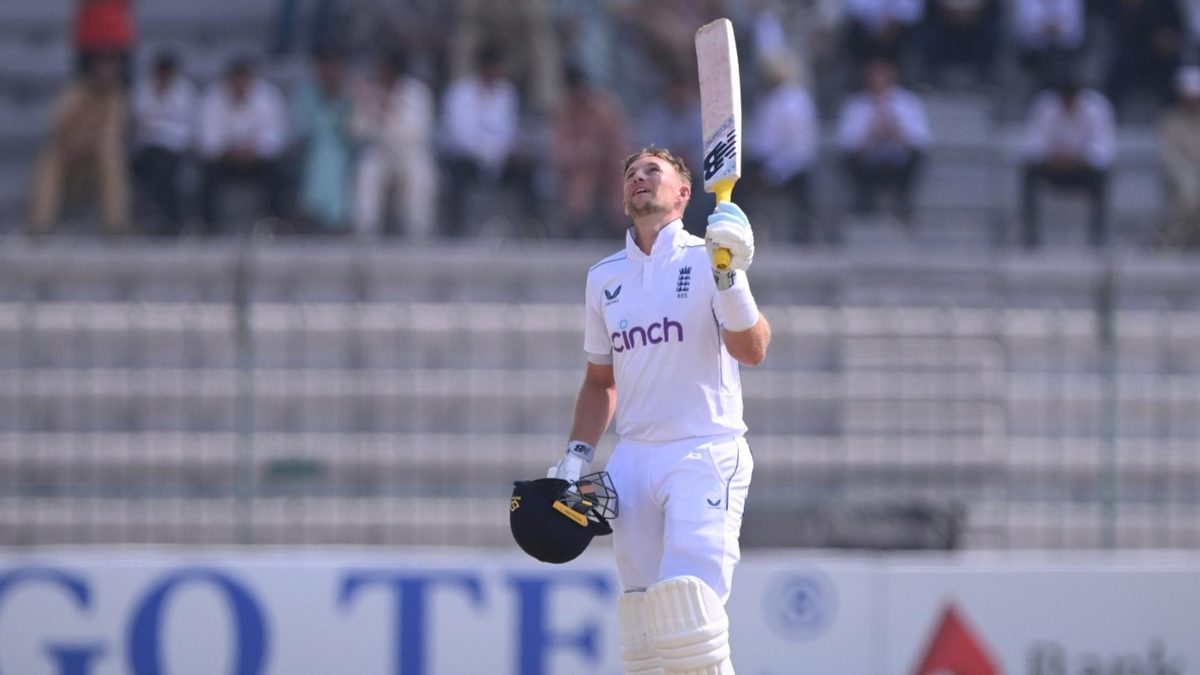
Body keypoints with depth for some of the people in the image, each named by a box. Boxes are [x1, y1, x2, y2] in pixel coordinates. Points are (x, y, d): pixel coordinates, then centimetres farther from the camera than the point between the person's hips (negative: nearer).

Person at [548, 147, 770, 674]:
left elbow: (752, 350, -16)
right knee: (640, 630, 3)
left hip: (706, 456, -6)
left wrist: (729, 277, -29)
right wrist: (578, 455, 15)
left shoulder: (706, 260, -1)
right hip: (632, 460, 6)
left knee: (687, 609, -21)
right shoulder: (604, 278, 15)